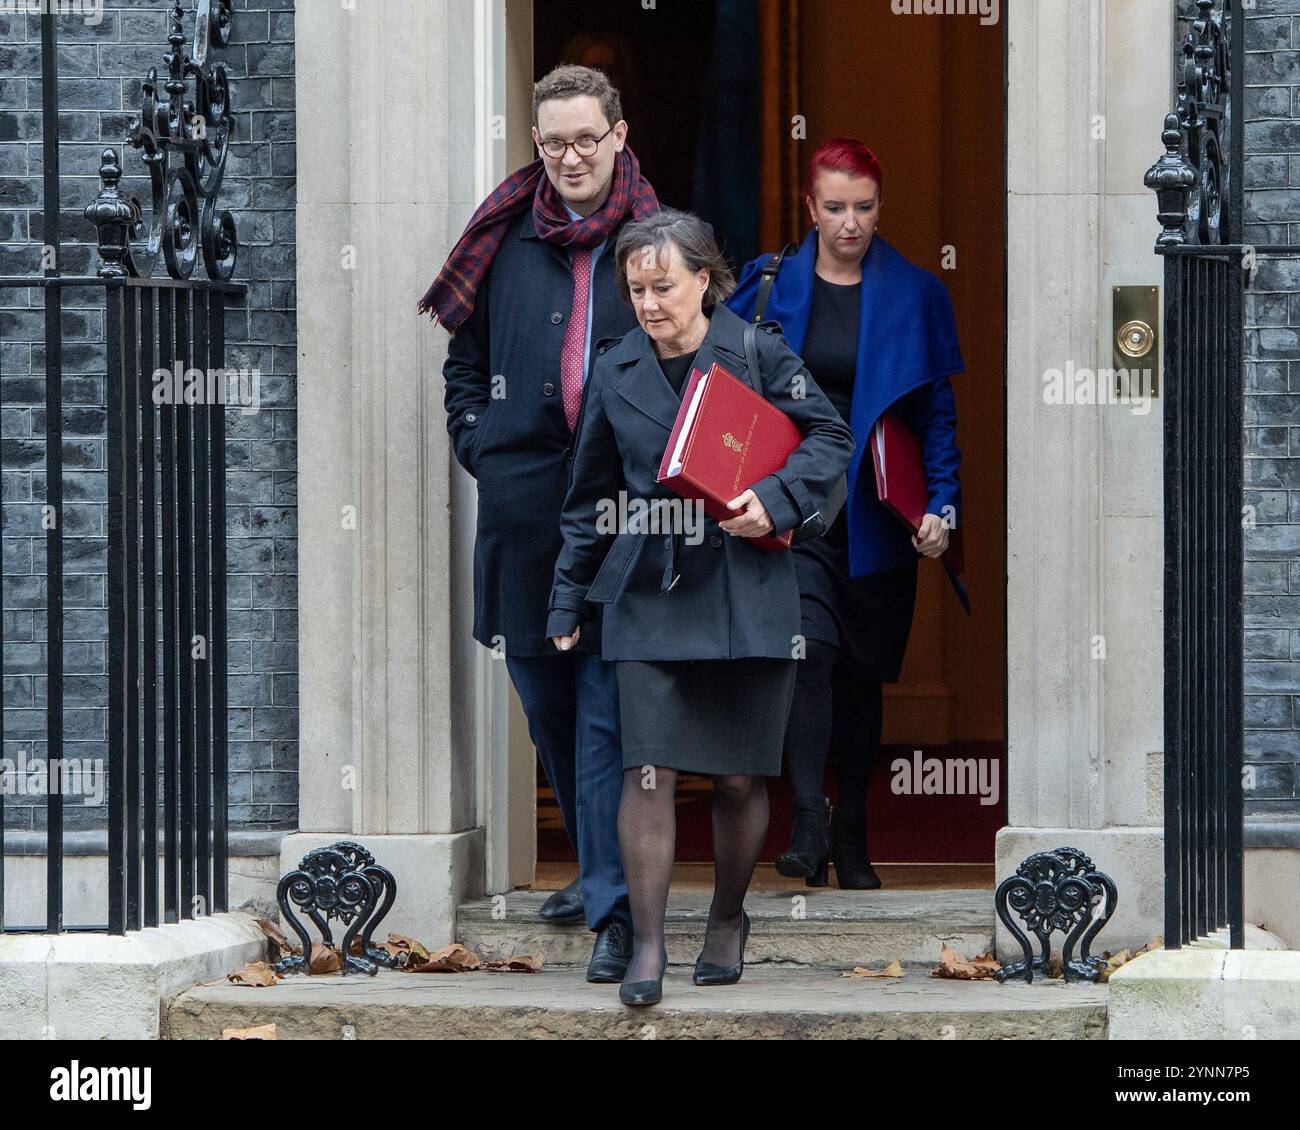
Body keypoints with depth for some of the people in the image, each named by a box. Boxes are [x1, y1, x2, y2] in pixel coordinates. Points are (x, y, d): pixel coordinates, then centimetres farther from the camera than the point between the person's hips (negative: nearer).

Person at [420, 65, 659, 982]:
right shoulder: (508, 242, 9)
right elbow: (465, 363, 20)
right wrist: (480, 448, 7)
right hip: (523, 509, 5)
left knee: (607, 711, -10)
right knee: (546, 702, 15)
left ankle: (614, 908, -11)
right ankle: (597, 866, 32)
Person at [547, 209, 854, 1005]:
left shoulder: (757, 353, -1)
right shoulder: (617, 372, 7)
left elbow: (832, 440, 4)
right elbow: (591, 499, 14)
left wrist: (776, 500, -14)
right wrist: (568, 605, 14)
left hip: (747, 597, -1)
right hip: (647, 597, 1)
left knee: (741, 777, 5)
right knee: (649, 771, -9)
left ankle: (728, 921, 27)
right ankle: (648, 947, -5)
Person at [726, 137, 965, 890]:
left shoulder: (914, 295, 5)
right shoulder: (770, 287, 5)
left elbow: (938, 412, 6)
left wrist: (942, 507, -4)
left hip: (878, 514, 1)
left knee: (863, 673, 7)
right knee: (810, 649, -20)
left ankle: (851, 842, 18)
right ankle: (810, 826, -24)